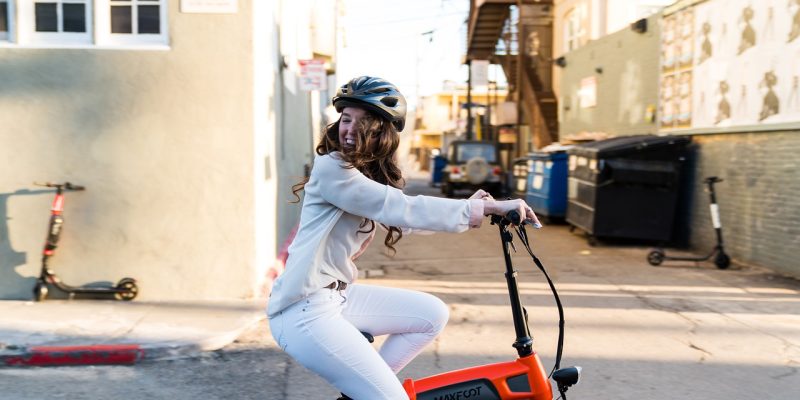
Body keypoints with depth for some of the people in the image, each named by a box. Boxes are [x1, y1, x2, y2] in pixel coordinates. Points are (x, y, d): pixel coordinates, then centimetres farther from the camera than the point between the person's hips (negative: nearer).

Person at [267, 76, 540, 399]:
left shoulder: (371, 175, 12)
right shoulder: (330, 168, -17)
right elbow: (403, 210, -24)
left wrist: (468, 209, 2)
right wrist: (485, 208, -23)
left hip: (338, 296, 9)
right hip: (304, 311, -9)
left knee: (432, 315, 9)